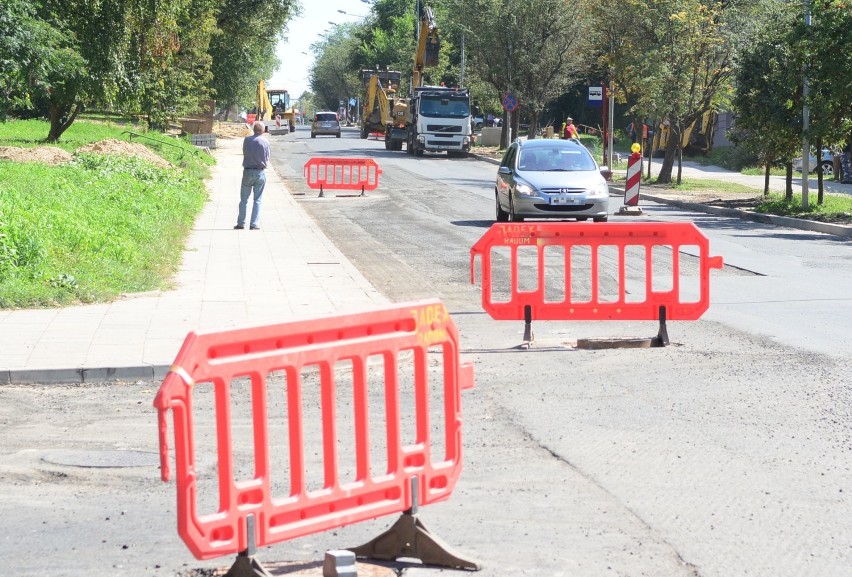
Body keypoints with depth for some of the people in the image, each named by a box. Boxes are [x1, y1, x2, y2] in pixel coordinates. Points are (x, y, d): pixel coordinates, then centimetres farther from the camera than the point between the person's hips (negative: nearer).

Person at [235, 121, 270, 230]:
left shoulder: (247, 140, -5)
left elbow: (244, 153, 6)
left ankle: (241, 223, 10)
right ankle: (254, 224, 2)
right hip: (260, 173, 0)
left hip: (248, 172, 0)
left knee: (244, 199, 9)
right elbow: (267, 159, 1)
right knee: (257, 200, 6)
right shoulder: (265, 142, -6)